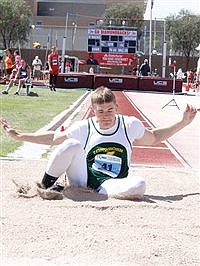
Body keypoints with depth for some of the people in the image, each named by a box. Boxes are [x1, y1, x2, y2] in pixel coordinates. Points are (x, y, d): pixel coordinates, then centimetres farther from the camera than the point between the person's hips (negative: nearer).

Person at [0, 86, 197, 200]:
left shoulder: (130, 125, 3)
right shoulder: (84, 128, 1)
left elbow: (154, 137, 18)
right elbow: (53, 138, 9)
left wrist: (183, 123, 14)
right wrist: (18, 136, 6)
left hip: (110, 185, 1)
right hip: (82, 180, -1)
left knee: (138, 185, -31)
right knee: (72, 144, -26)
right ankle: (46, 185, -10)